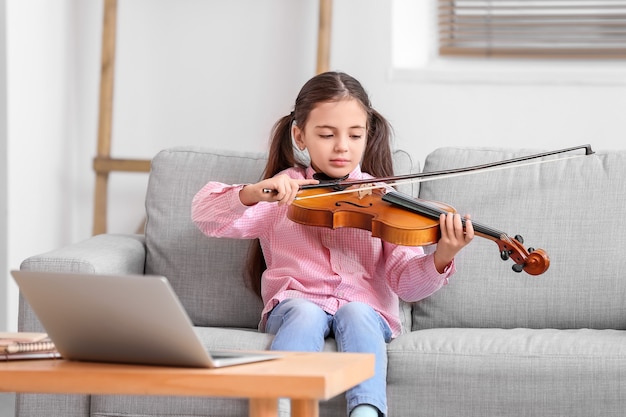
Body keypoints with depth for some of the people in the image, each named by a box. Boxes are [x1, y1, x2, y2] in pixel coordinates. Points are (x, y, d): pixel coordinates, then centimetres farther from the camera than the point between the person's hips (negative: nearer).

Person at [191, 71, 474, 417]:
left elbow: (406, 282, -2)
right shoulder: (283, 193, 5)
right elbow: (205, 216, -8)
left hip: (366, 309, 0)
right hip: (294, 303, 0)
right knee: (305, 314, -33)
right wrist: (252, 194, -28)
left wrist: (440, 259, -24)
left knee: (355, 315, -32)